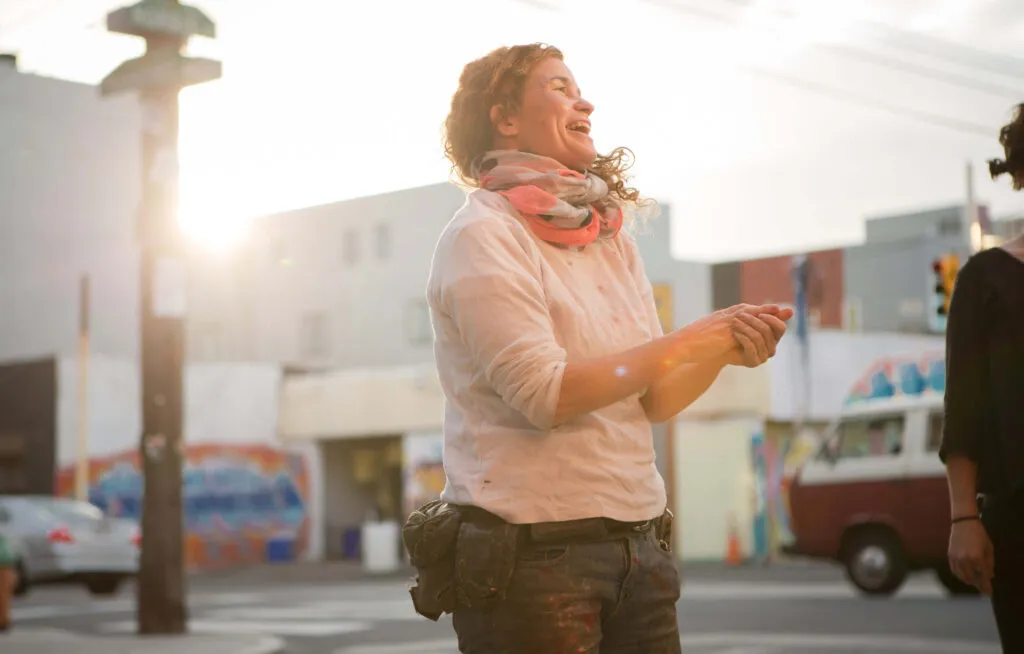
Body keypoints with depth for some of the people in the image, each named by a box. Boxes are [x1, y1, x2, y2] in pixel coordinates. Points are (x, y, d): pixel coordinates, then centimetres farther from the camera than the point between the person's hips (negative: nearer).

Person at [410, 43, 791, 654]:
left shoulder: (612, 237, 13)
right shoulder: (484, 235, -7)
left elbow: (654, 401, 10)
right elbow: (545, 394, -18)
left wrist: (725, 351, -8)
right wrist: (684, 343, -14)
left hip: (638, 543, 6)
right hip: (532, 551, -6)